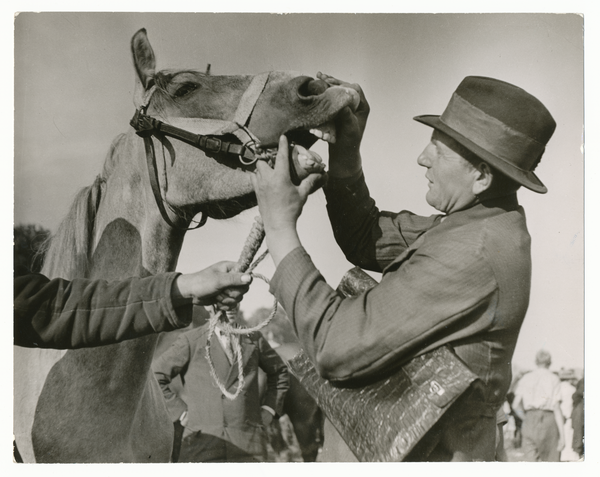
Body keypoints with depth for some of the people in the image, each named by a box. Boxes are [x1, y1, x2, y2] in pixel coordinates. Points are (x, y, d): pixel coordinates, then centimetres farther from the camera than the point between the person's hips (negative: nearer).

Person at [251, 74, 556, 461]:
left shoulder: (471, 257, -31)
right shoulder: (485, 223, -1)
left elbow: (337, 348, -32)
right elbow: (367, 241, 4)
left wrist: (280, 227, -26)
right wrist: (346, 150, -7)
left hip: (431, 453, -8)